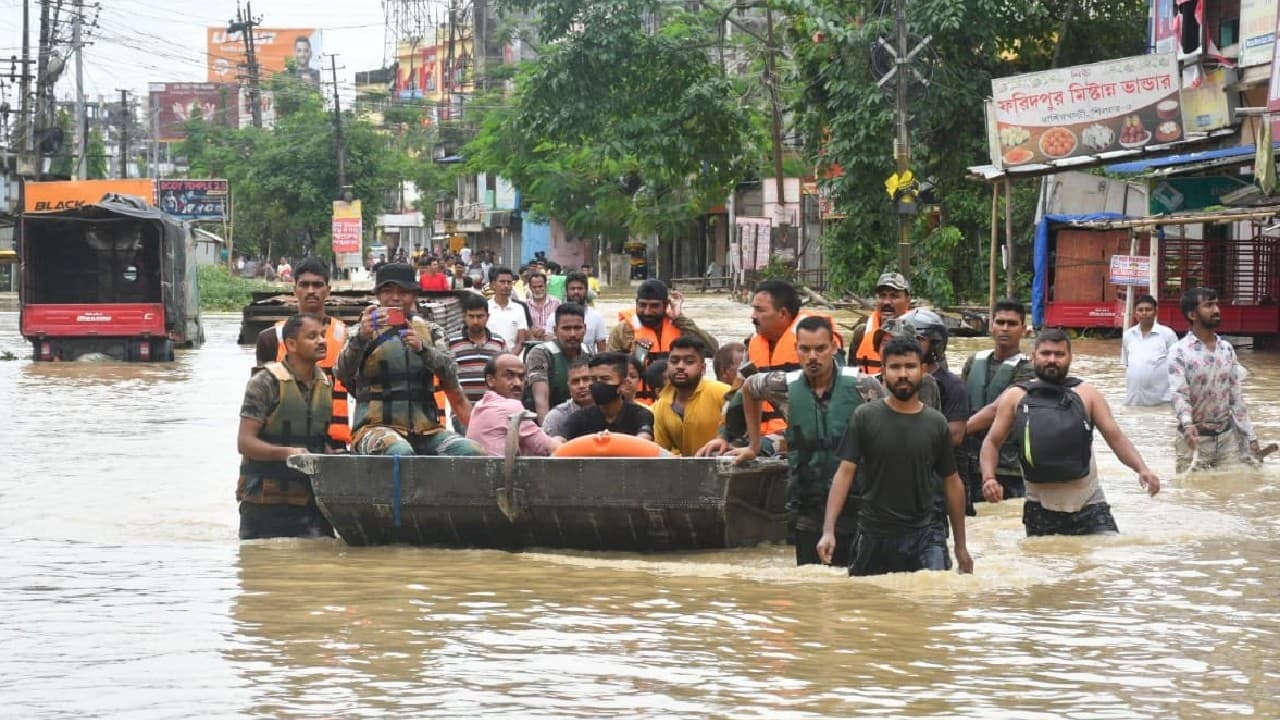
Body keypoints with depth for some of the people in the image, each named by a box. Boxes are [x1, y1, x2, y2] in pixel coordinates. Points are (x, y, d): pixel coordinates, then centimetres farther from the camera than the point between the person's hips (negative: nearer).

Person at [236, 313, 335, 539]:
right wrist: (286, 453, -28)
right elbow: (244, 442, -13)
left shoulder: (325, 385, 12)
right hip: (265, 502, -5)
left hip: (311, 501, 5)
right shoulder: (266, 383, -8)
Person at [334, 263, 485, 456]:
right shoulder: (367, 331, 7)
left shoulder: (429, 332, 16)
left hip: (426, 430, 4)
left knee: (472, 452, -22)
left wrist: (423, 349, -19)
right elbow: (342, 373, -12)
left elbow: (450, 375, 0)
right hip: (378, 426, -4)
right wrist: (361, 338, -30)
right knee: (400, 453, -37)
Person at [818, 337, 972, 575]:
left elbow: (952, 483, 11)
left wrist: (961, 546, 12)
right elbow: (845, 472, -3)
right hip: (874, 537, 0)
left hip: (923, 535, 0)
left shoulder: (936, 423, 4)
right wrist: (828, 531, -13)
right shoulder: (865, 417, 0)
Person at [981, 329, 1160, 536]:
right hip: (1040, 506, 1)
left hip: (1088, 503, -1)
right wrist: (989, 478, -11)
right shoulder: (1015, 397, 4)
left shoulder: (1087, 394, 3)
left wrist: (1142, 468, -17)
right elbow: (992, 442, 8)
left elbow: (1116, 437, 0)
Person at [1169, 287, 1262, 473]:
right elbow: (1178, 393, -22)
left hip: (1227, 436, 5)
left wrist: (1250, 435, 6)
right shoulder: (1180, 351, -11)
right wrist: (1187, 424, -41)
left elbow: (1236, 395, 10)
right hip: (1195, 437, -5)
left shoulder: (1227, 349, 7)